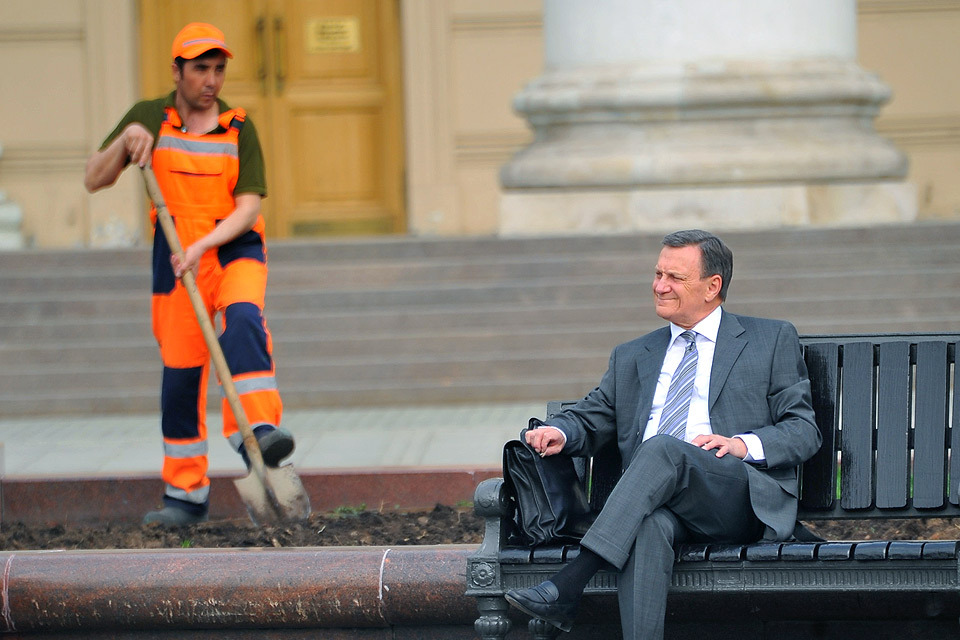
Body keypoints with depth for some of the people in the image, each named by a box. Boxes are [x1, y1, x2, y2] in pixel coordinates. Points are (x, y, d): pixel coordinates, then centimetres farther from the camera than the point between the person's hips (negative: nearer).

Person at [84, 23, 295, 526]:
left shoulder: (239, 129, -1)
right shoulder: (148, 119, 3)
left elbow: (249, 207, -9)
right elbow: (94, 181, 2)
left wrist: (204, 245, -24)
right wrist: (126, 141, -16)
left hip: (234, 247, -1)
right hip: (176, 256, 1)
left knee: (243, 320, -31)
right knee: (179, 371, 0)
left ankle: (257, 431, -44)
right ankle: (185, 495, 10)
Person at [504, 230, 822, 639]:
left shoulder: (772, 341, 17)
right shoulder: (631, 358, 29)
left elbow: (804, 431, 10)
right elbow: (591, 420, 24)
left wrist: (744, 444, -10)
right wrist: (559, 432, -2)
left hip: (745, 496, -3)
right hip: (656, 501, 3)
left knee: (662, 448, -34)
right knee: (647, 526, -37)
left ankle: (567, 587, -43)